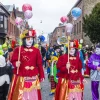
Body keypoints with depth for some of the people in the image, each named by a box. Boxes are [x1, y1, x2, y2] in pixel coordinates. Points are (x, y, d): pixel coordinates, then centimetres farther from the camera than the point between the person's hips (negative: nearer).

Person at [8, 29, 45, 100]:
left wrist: (41, 75, 7)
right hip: (21, 77, -2)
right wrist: (16, 64, -22)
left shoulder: (36, 50, 5)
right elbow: (13, 60, 1)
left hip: (33, 78, 2)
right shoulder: (18, 50, -3)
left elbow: (39, 64, 6)